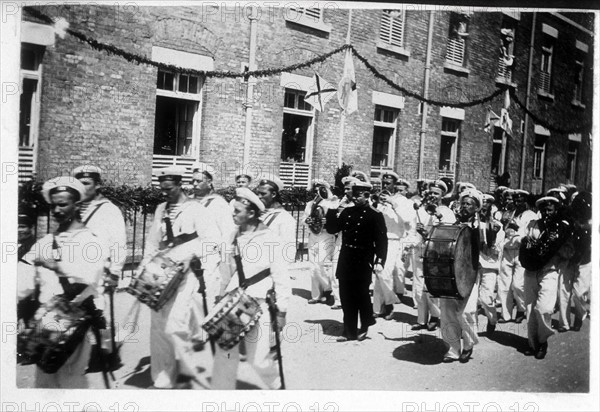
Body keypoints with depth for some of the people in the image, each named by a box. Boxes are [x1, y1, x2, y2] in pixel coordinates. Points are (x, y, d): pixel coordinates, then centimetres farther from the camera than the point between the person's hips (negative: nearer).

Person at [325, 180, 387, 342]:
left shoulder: (375, 215, -6)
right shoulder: (347, 212, 10)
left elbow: (382, 240, -8)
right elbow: (332, 229, 8)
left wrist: (379, 261, -16)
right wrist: (332, 210, -4)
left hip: (363, 263, -5)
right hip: (345, 261, 5)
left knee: (361, 295, 5)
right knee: (346, 297, 7)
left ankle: (365, 327, 29)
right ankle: (350, 331, 18)